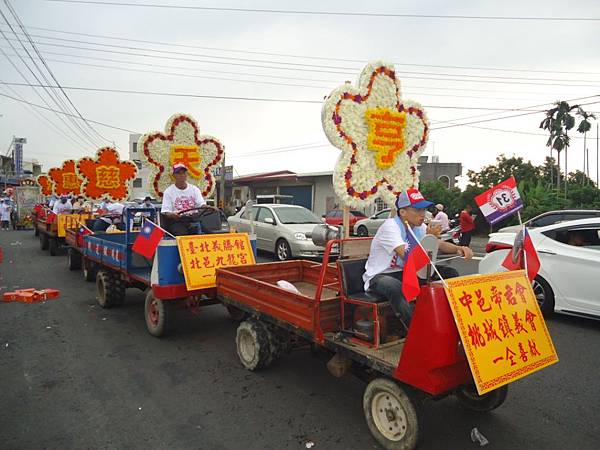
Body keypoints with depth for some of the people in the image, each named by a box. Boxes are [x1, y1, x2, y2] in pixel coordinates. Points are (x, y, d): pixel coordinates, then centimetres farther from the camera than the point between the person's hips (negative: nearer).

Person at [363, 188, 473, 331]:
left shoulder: (420, 227, 2)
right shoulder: (390, 227, -23)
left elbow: (440, 244, 6)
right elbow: (407, 257, -33)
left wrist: (458, 248, -15)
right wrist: (428, 237, -31)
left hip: (405, 272, 8)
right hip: (379, 276, -8)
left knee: (450, 274, -3)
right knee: (397, 288, -44)